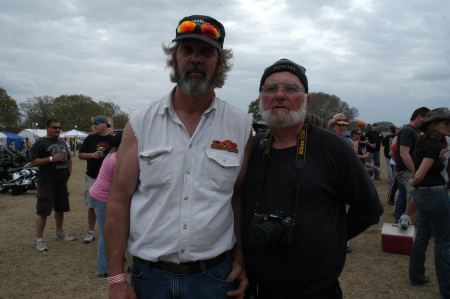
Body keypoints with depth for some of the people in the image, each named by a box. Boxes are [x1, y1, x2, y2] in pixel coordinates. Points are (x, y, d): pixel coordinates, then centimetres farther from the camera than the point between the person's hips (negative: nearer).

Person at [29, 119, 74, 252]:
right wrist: (52, 158, -21)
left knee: (60, 209, 15)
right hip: (46, 183, -7)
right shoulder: (40, 143, -6)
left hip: (62, 182, 7)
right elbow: (32, 163, -13)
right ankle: (39, 239, 4)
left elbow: (69, 159, 29)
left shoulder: (62, 143, 16)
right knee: (42, 211, -4)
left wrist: (68, 173, 15)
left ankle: (59, 233, 31)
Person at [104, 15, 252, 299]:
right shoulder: (140, 122, -3)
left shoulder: (241, 125, -2)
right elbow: (119, 200, -3)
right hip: (148, 275, 1)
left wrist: (240, 260, -1)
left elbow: (240, 196, 3)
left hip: (214, 275, 0)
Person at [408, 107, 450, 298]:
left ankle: (416, 277, 29)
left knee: (423, 236, 18)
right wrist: (412, 183, -2)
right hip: (434, 195, -9)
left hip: (423, 193, 10)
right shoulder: (434, 146, -19)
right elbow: (419, 176, -20)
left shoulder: (424, 142, 8)